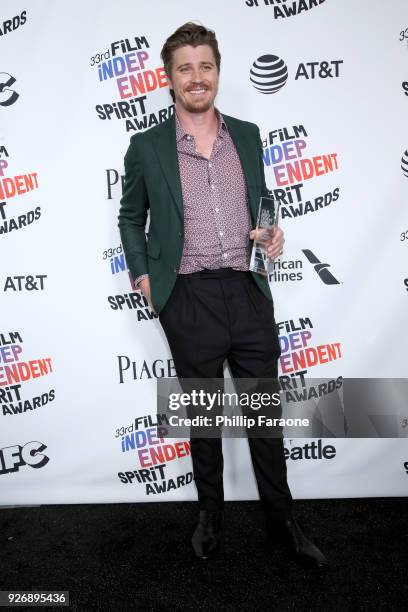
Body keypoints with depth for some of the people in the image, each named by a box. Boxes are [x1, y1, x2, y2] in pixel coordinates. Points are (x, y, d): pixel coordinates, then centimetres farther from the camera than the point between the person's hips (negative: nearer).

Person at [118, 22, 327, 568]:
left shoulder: (247, 135, 9)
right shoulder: (147, 147, 2)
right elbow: (131, 217, 12)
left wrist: (273, 233, 0)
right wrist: (143, 277, 1)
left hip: (249, 293, 2)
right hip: (189, 302, -2)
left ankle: (281, 519, 34)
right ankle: (210, 513, 37)